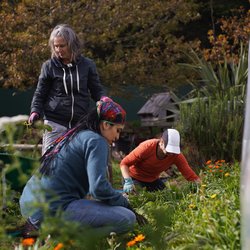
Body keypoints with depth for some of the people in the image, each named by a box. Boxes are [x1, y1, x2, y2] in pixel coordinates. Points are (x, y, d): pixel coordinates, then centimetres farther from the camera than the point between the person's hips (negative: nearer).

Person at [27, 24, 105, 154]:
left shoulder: (87, 65, 5)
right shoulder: (49, 66, 3)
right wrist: (35, 112, -9)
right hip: (55, 123, -1)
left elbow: (97, 90, 11)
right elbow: (40, 93, 8)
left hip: (80, 124, 1)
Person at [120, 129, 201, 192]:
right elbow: (124, 163, -28)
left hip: (153, 179, 4)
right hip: (134, 178, -4)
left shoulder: (176, 155, -24)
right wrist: (128, 181, -42)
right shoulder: (147, 147, -34)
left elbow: (190, 175, -24)